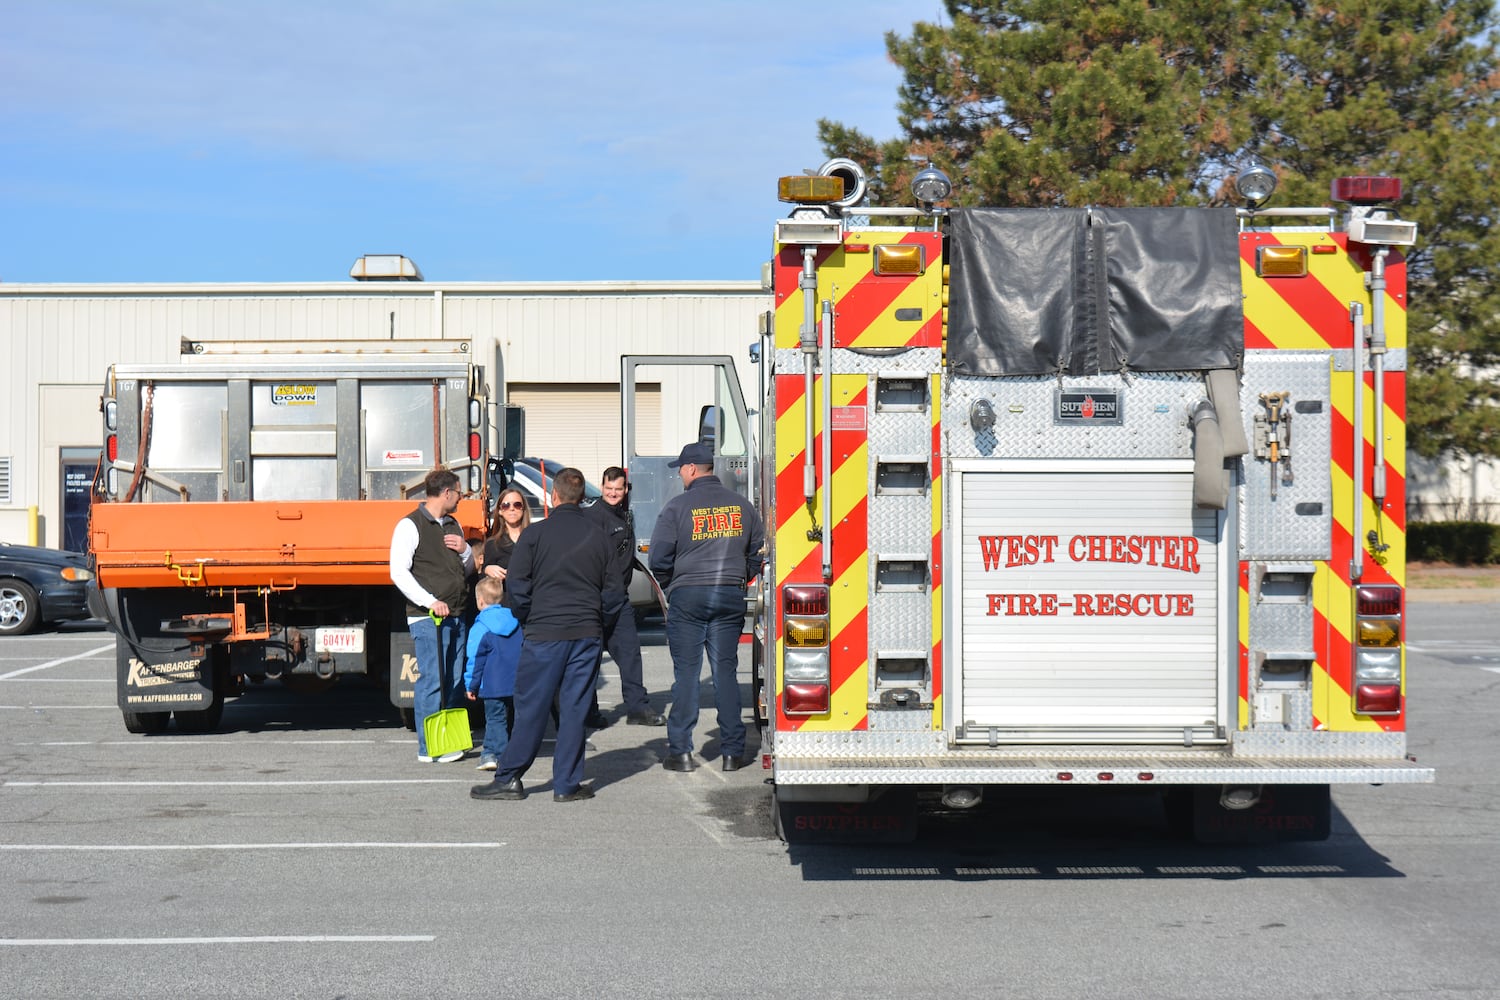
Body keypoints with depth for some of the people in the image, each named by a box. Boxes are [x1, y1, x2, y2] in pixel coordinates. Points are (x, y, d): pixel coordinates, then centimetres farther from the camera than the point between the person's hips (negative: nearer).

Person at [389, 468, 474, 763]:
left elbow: (467, 571, 25)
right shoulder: (410, 526, -6)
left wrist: (465, 549, 3)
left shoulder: (453, 525, 19)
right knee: (432, 681, -8)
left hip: (455, 616, 8)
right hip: (427, 618, -8)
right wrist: (431, 602, -21)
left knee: (455, 681, 8)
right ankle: (429, 747, -4)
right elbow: (399, 573, -13)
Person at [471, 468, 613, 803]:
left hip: (544, 633, -3)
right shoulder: (599, 537, 7)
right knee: (574, 709, 5)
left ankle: (509, 778, 6)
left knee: (531, 708, 2)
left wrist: (528, 621, 9)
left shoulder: (535, 534, -5)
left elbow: (517, 585, -6)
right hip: (588, 633, 3)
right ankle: (567, 785, 7)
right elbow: (610, 587, 12)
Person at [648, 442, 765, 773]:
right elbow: (758, 551, 13)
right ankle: (732, 751, 6)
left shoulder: (678, 506, -6)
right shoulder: (740, 504, 6)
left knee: (686, 673, 2)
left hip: (687, 596, -3)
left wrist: (670, 584, 12)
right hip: (730, 596, 3)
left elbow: (659, 558, -6)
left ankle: (681, 751, 3)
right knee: (726, 671, 7)